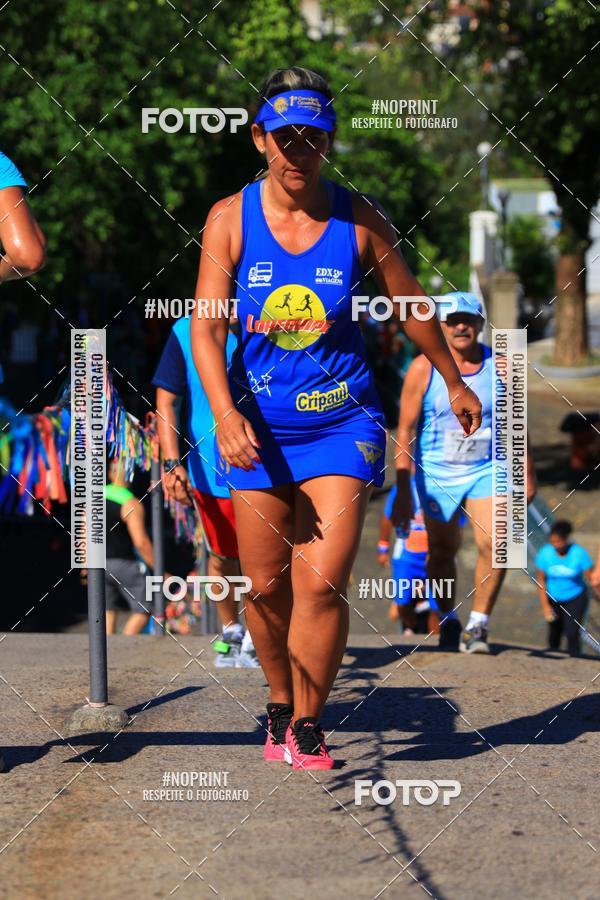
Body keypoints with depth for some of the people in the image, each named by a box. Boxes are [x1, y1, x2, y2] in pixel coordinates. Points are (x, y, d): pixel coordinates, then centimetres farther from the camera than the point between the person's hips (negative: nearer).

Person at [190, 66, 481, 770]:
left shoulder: (359, 219, -3)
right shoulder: (230, 219, -4)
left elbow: (411, 306, 12)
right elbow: (206, 324, -9)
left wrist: (455, 383, 24)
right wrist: (224, 413, -24)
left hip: (342, 421, -1)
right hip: (258, 422, 1)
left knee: (323, 582, -12)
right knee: (265, 584, 7)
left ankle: (306, 725, 1)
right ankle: (280, 700, 31)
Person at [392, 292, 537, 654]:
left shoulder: (500, 366, -3)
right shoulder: (423, 368, -7)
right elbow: (405, 430, -5)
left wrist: (527, 475, 14)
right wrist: (404, 490, -9)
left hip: (486, 469, 0)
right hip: (436, 472, 0)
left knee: (493, 545, -17)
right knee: (443, 549, 10)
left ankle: (478, 626, -4)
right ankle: (448, 621, 31)